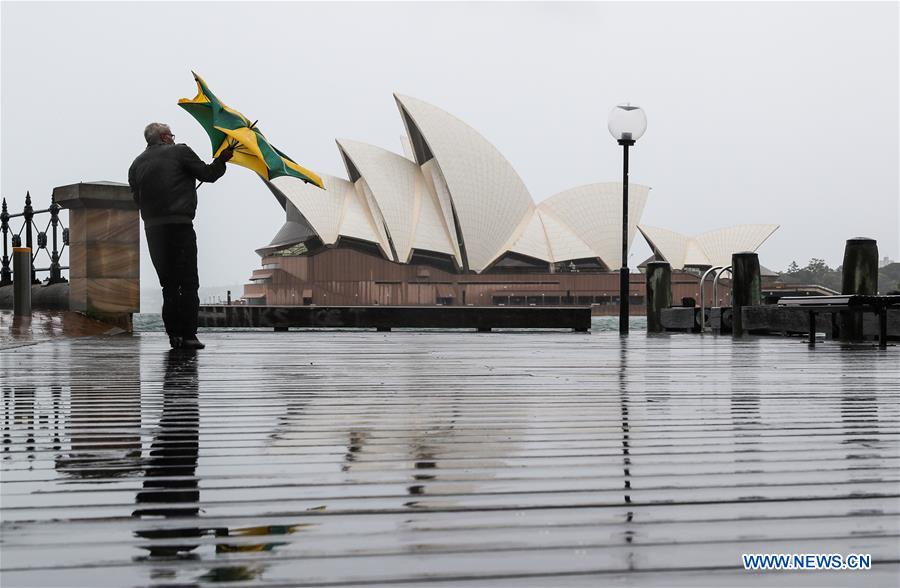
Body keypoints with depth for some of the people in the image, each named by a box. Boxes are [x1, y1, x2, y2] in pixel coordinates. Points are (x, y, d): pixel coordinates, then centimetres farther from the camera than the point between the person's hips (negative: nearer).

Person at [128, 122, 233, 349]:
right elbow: (207, 174, 3)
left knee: (169, 284, 10)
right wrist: (222, 159, 20)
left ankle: (174, 335, 6)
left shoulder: (137, 164, 16)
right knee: (188, 283, -2)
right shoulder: (180, 152, 2)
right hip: (179, 226, -5)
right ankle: (188, 335, -7)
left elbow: (137, 198, 14)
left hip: (152, 229, 5)